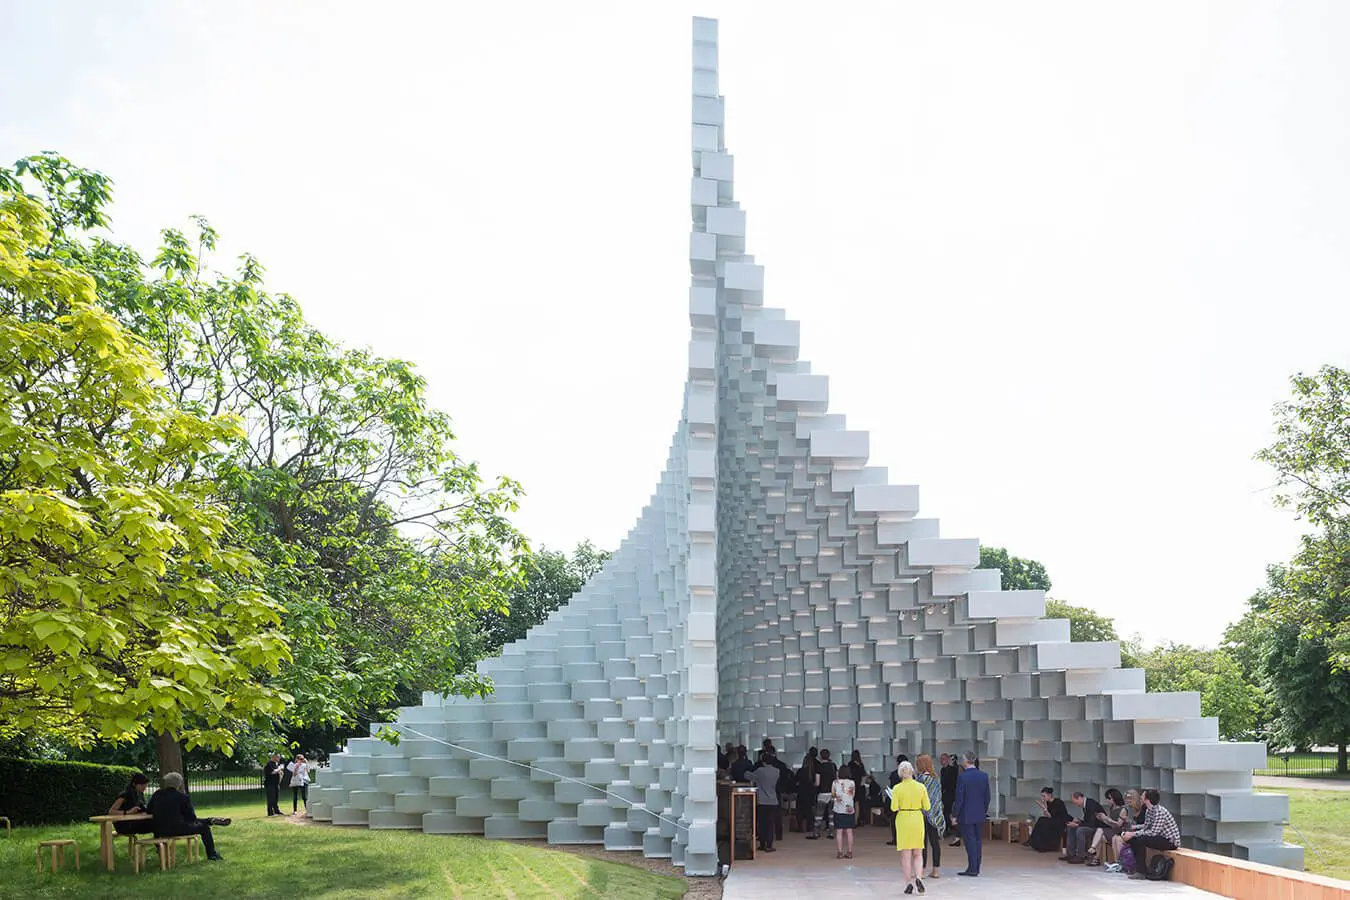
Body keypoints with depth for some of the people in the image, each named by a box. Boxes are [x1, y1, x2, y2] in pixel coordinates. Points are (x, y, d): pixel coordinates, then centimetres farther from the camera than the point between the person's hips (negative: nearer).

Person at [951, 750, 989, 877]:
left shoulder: (962, 777, -15)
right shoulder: (984, 776, 2)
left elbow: (959, 798, -14)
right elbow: (987, 797, 7)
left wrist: (954, 815, -6)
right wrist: (984, 811, 19)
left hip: (966, 815, -6)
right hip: (980, 814, 6)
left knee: (970, 841, -1)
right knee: (978, 841, 11)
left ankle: (972, 868, 1)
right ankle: (976, 868, 17)